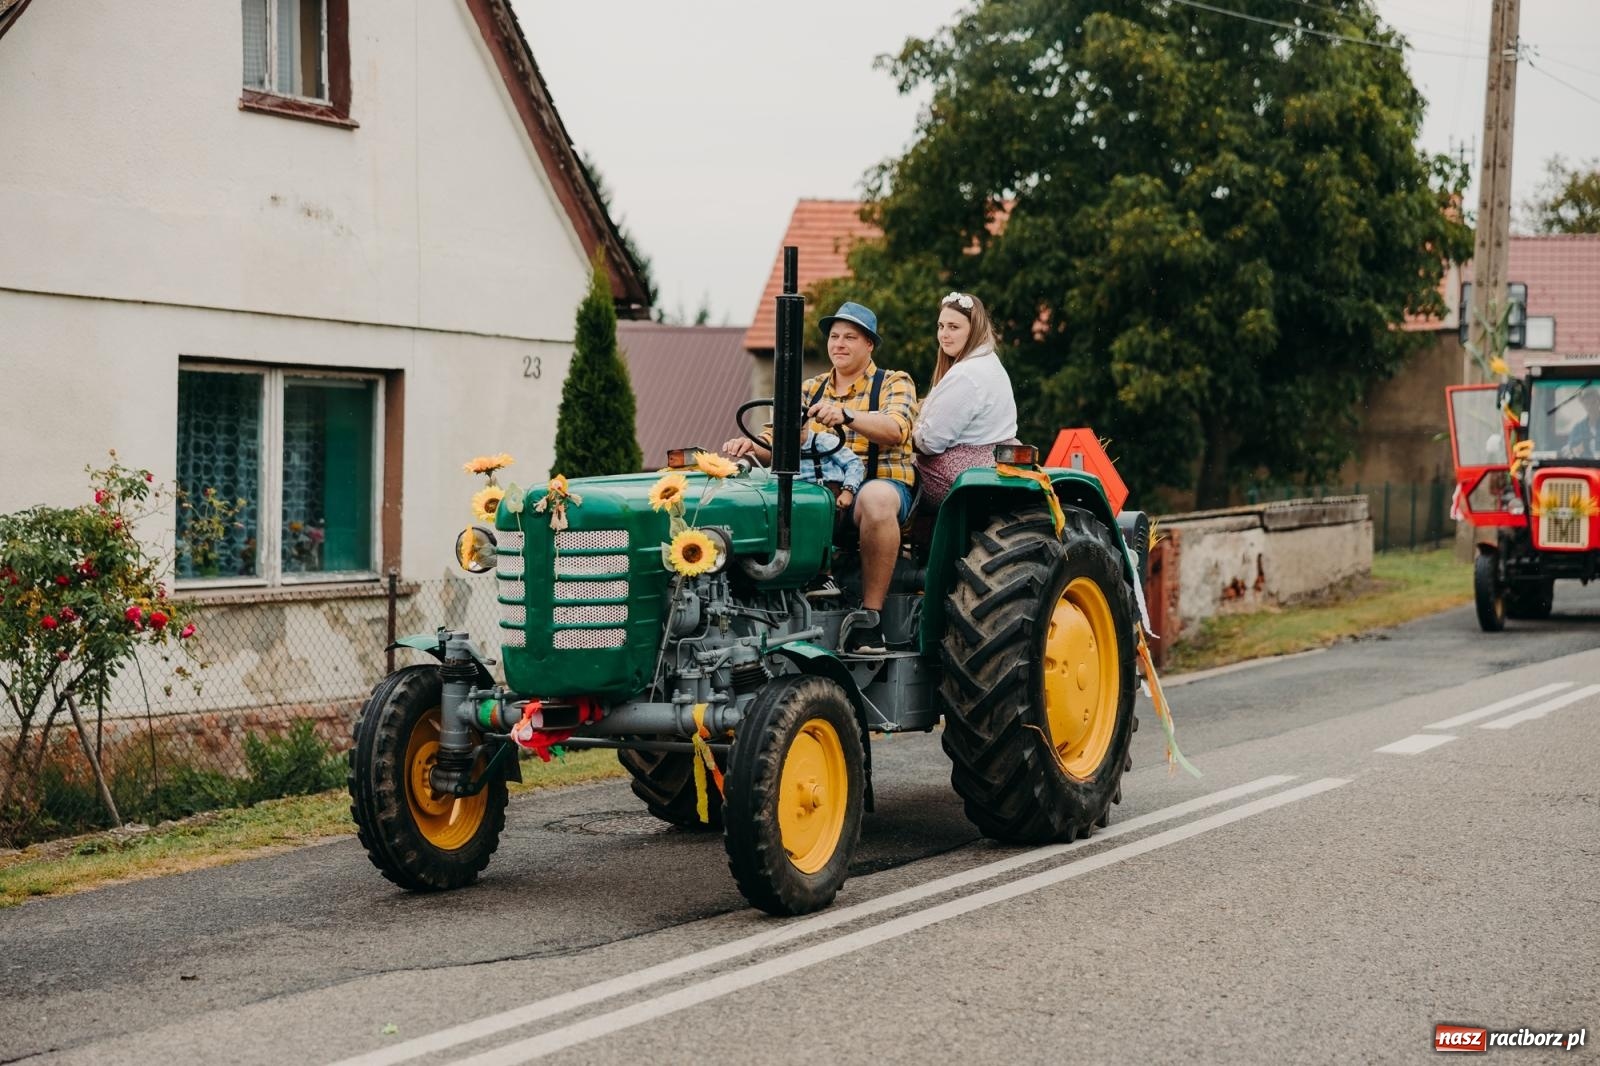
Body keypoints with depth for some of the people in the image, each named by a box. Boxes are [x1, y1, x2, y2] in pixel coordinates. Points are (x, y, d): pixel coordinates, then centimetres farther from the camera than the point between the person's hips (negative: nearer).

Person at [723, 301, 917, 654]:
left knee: (876, 499, -41)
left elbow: (895, 429, -16)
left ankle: (870, 619, -33)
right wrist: (751, 446, -14)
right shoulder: (811, 390, 20)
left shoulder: (894, 383, 6)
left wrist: (845, 415, -34)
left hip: (881, 482, -4)